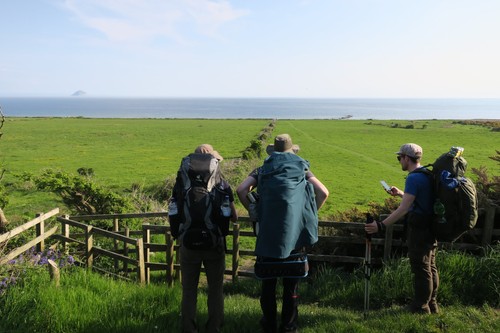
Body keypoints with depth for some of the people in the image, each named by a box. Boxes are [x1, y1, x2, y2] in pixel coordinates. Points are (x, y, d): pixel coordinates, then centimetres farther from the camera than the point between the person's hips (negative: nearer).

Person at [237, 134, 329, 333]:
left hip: (267, 234, 0)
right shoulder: (301, 169, 4)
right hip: (294, 233, 0)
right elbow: (323, 192, -6)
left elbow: (241, 190, -8)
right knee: (291, 282, 13)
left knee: (268, 281, 15)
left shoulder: (262, 170, 5)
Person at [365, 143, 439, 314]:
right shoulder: (428, 175, 9)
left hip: (419, 229, -9)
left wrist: (381, 225, -29)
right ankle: (431, 305, 29)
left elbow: (403, 209, -27)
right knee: (430, 267, 17)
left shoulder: (413, 178, -20)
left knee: (420, 268, 2)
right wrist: (400, 194, 26)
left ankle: (420, 307, 14)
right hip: (430, 227, 9)